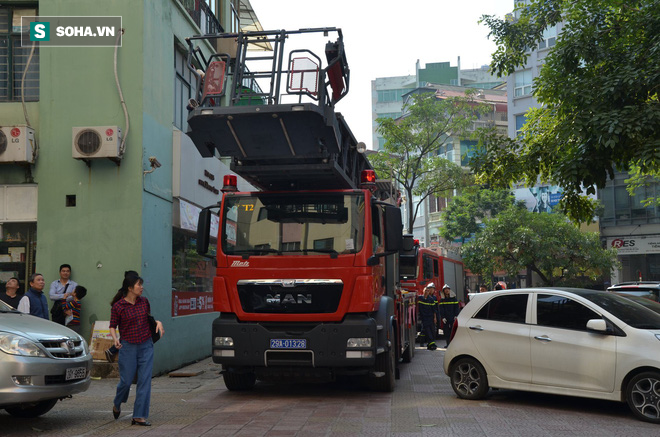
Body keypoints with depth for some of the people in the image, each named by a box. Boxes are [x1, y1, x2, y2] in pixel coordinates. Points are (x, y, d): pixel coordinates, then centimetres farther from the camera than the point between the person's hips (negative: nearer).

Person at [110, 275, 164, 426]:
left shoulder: (144, 301, 5)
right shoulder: (118, 306, -7)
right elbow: (112, 326, 0)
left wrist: (158, 322, -1)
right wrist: (115, 339, -18)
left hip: (146, 346, 4)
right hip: (128, 347, -3)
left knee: (145, 381, -3)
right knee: (126, 380, 3)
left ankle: (140, 416, 2)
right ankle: (117, 404, 36)